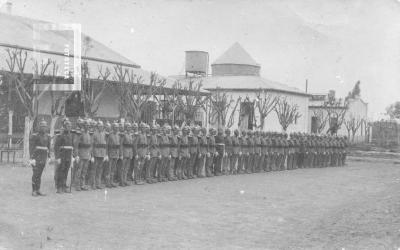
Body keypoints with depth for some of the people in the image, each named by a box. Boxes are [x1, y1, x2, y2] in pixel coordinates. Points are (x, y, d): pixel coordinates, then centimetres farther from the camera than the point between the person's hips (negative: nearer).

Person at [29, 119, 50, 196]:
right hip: (36, 157, -6)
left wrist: (48, 157, 11)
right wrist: (32, 158, -17)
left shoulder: (47, 137, 10)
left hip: (43, 158, 6)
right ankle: (33, 191, 0)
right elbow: (31, 148, -11)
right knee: (35, 174, -6)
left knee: (39, 174, 9)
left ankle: (38, 190, 12)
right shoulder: (34, 136, -9)